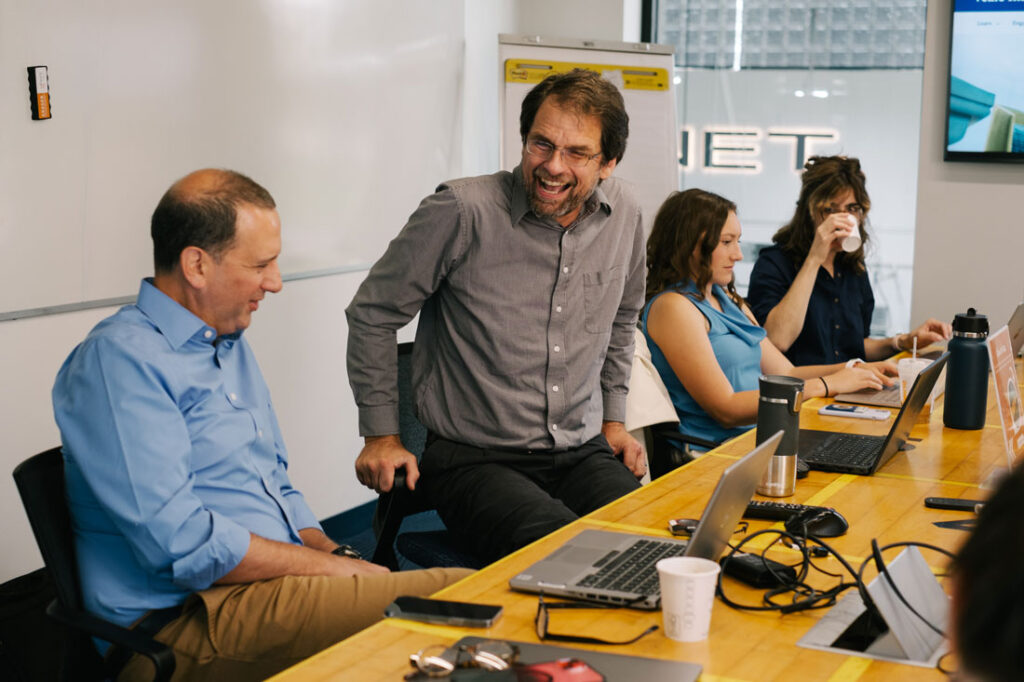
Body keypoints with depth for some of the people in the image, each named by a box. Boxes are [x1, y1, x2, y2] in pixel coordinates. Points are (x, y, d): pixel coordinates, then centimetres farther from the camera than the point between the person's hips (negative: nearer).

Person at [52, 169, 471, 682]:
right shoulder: (119, 358, -12)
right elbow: (181, 543, -21)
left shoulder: (230, 346, 19)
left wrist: (334, 555, 4)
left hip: (281, 580, 9)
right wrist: (331, 567, -12)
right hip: (186, 618, -9)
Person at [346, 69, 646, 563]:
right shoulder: (462, 211, -12)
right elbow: (373, 313, -1)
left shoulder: (623, 215, 5)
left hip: (583, 455, 5)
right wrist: (381, 434, 0)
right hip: (474, 461, -5)